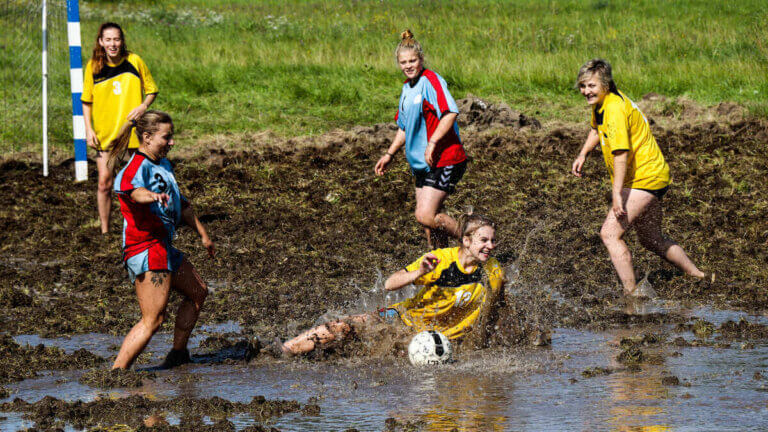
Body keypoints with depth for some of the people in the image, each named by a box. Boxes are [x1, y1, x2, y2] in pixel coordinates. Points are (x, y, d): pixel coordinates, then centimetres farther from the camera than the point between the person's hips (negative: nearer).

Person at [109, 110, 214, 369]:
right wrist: (150, 195, -61)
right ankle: (116, 372, -20)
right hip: (145, 249, -11)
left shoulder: (163, 165, 17)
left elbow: (181, 203, 30)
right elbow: (126, 186, -40)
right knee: (153, 319, -17)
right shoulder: (138, 166, -15)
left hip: (163, 248, 11)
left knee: (198, 292, 26)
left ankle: (178, 353, 37)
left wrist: (202, 234, 37)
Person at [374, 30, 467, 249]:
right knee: (430, 216, 10)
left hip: (444, 161, -9)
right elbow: (404, 127, 28)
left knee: (425, 216, -15)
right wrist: (389, 154, 22)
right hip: (421, 163, 9)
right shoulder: (407, 89, 16)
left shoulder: (431, 81, -12)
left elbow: (451, 113, -23)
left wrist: (432, 143, -26)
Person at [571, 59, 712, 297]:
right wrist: (582, 155, 16)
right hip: (651, 178, 11)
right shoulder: (599, 102, 7)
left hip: (644, 178, -11)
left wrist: (616, 194, -34)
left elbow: (621, 153, -30)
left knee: (610, 233, -18)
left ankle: (632, 294, -18)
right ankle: (699, 277, 33)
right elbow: (597, 129, 30)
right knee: (651, 240, 22)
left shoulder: (615, 108, -24)